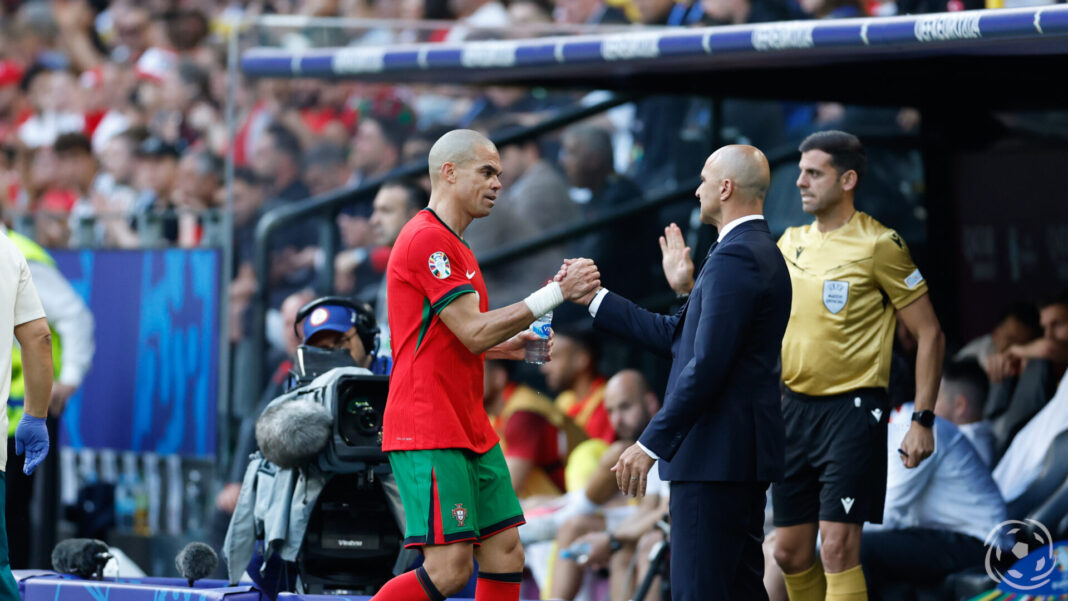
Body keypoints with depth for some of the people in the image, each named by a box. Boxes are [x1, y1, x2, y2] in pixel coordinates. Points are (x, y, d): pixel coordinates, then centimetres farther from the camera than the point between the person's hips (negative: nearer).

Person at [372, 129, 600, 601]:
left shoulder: (452, 245, 20)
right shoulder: (427, 239, -12)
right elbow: (474, 332, -18)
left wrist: (506, 346, 14)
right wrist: (557, 293, -16)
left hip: (470, 431, 10)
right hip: (429, 434, -10)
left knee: (506, 556, 5)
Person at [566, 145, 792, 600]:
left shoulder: (734, 259, -16)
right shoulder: (759, 253, 18)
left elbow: (707, 365, -23)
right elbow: (675, 337, 19)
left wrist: (650, 445, -21)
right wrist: (593, 299, 22)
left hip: (718, 456, -11)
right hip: (742, 454, 11)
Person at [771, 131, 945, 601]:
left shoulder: (878, 245, -9)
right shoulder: (791, 242, 10)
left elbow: (929, 335, -6)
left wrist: (922, 420, -11)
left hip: (852, 408, -7)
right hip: (795, 405, 7)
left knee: (838, 549, -14)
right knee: (790, 552, 8)